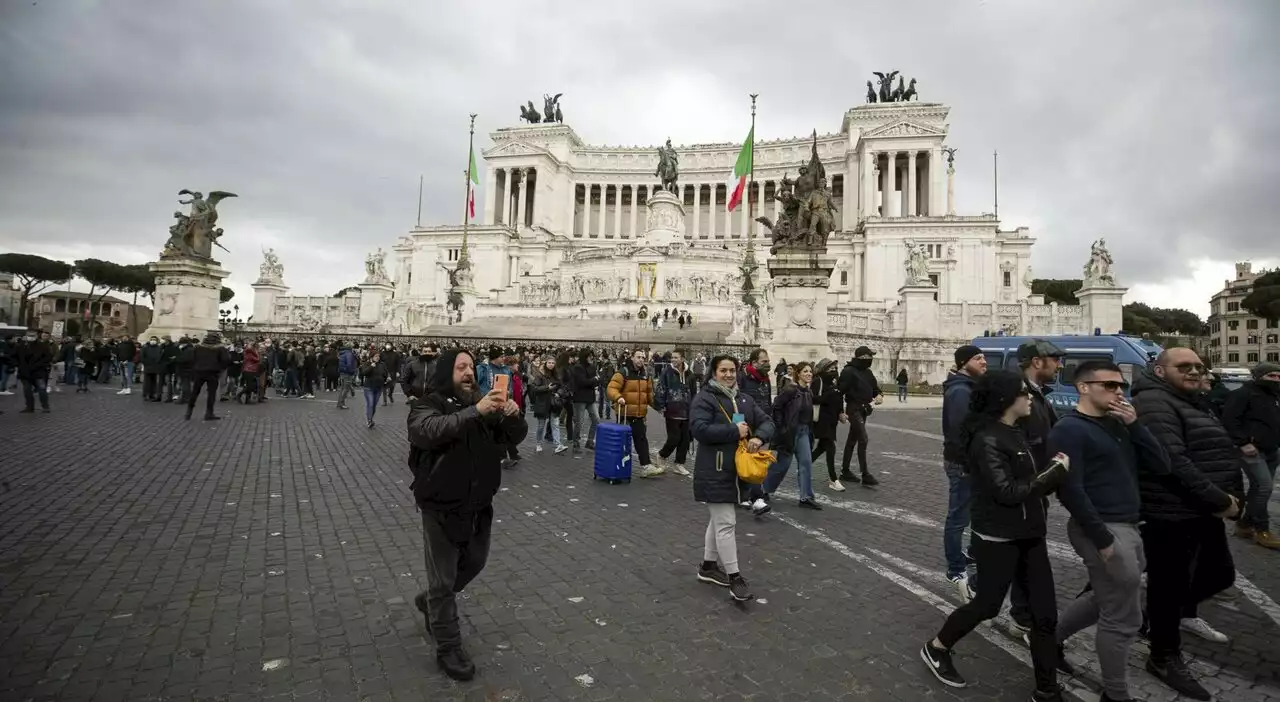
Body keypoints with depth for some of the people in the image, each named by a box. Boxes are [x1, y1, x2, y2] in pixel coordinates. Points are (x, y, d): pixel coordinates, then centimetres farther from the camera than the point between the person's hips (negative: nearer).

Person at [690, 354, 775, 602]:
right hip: (715, 472, -8)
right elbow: (699, 429, -24)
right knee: (726, 523, -6)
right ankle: (734, 576, 2)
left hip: (737, 470, 8)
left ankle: (708, 566, 32)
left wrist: (759, 437, -13)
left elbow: (767, 422, 10)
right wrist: (735, 431, -21)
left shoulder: (745, 399, 12)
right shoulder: (704, 398, -12)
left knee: (718, 520, 19)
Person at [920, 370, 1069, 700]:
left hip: (1029, 534, 8)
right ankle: (936, 649, 28)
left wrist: (1052, 471, -4)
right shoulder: (987, 440, -19)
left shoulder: (1013, 434, 10)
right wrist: (1056, 471, -16)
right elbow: (1006, 492, -24)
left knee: (1046, 613, 9)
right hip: (999, 539, -8)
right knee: (987, 604, 6)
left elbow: (1028, 482, 12)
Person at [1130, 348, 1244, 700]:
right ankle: (1165, 658, 18)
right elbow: (1173, 461, -25)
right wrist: (1218, 500, -20)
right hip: (1170, 514, -10)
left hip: (1204, 510, 10)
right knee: (1168, 584, 3)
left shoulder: (1195, 401, 16)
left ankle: (1180, 612, 47)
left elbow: (1222, 453, 20)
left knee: (1220, 573, 23)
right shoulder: (1154, 403, -17)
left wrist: (1230, 496, 5)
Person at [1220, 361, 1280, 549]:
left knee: (1259, 488, 10)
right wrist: (1243, 443, -23)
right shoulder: (1244, 393, -11)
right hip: (1253, 450, -9)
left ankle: (1245, 525, 19)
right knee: (1264, 487, -13)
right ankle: (1262, 530, -4)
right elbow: (1229, 419, -19)